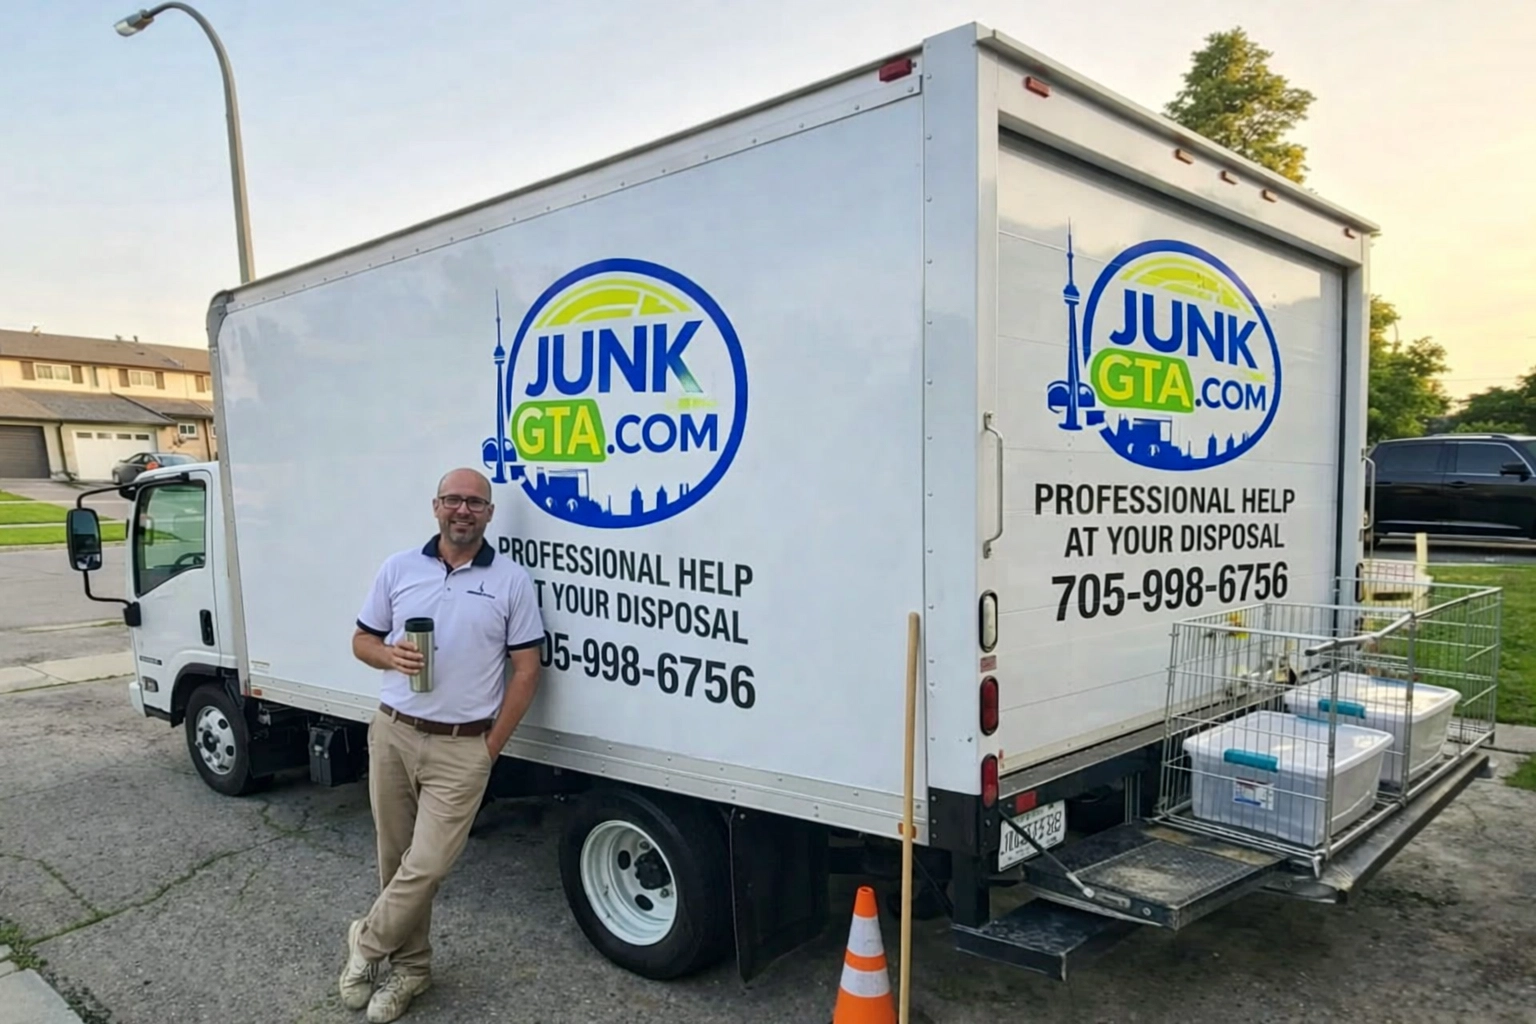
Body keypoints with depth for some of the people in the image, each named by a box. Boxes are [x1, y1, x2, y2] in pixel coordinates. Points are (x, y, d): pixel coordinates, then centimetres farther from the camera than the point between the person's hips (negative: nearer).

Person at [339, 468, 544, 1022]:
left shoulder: (512, 580, -4)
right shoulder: (398, 568, 4)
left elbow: (526, 669, -3)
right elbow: (362, 640, 12)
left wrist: (492, 745, -6)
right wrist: (390, 656, -12)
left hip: (462, 748, -3)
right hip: (393, 734, 3)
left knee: (426, 864, -5)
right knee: (397, 861, 13)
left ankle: (368, 942, 23)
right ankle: (410, 966, 31)